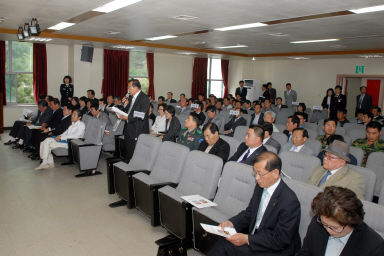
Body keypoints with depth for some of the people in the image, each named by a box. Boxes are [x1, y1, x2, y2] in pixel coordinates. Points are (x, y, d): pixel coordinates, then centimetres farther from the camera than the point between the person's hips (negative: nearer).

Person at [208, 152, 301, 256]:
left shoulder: (289, 201, -24)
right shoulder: (260, 187, 0)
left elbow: (280, 240, -21)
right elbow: (249, 213, 12)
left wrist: (247, 239, -24)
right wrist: (231, 223, -7)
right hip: (254, 236, 7)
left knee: (228, 247, -22)